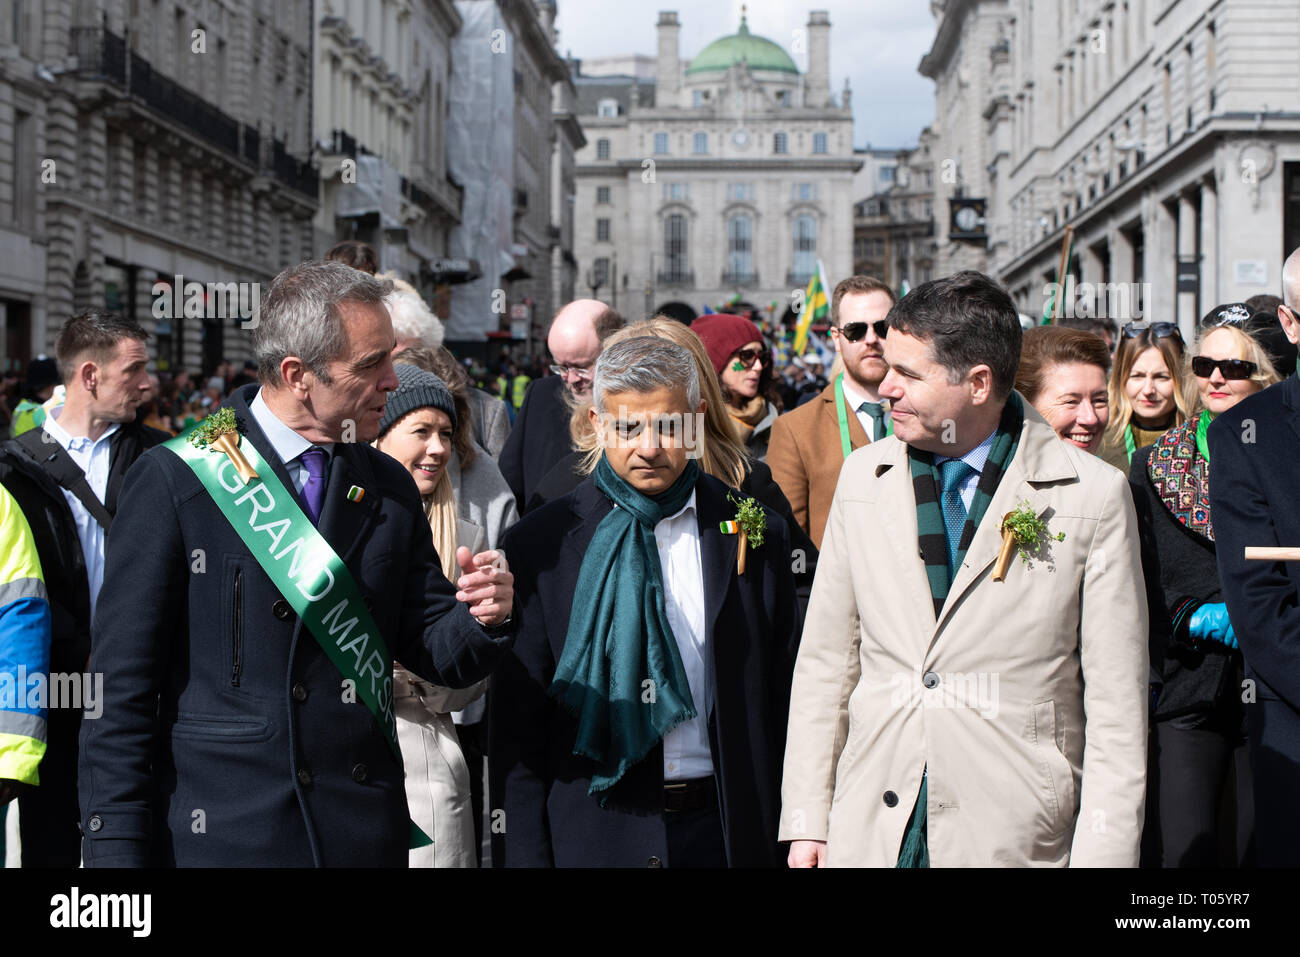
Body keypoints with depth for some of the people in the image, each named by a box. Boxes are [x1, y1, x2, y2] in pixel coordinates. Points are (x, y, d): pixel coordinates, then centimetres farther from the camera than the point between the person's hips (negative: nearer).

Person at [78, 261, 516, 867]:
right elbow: (122, 687, -8)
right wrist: (118, 850, -11)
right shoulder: (173, 480, -8)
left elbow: (433, 652, 10)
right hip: (220, 838, -4)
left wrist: (481, 618, -12)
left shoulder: (391, 488, 7)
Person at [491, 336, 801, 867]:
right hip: (593, 834, -1)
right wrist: (524, 856, -6)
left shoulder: (757, 534, 3)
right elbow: (517, 725, -2)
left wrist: (789, 836, 2)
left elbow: (781, 700, 6)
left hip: (722, 831, 1)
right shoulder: (539, 543, -2)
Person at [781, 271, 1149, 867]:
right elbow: (826, 659, 9)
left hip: (1017, 839, -3)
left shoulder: (1093, 495, -6)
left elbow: (1116, 706, -4)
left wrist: (1102, 855, -8)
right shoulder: (863, 476, 5)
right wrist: (805, 822, 6)